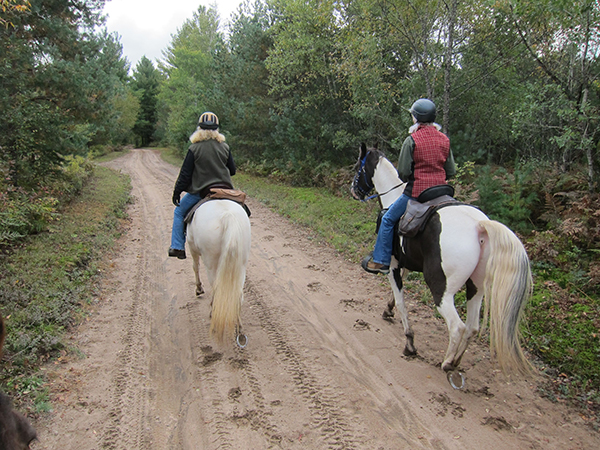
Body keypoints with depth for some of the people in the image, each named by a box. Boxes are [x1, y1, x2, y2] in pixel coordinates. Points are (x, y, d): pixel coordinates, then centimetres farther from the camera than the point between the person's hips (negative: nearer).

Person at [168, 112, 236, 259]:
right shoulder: (225, 147, 0)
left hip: (200, 191, -3)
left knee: (179, 213, 16)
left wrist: (177, 191, 3)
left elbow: (185, 174, -7)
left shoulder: (194, 148, -10)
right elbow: (232, 171, 7)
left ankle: (178, 247, 14)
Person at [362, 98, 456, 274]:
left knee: (388, 219, 9)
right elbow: (451, 171, 8)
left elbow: (403, 172, -12)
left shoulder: (411, 140, -11)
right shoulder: (444, 140, 5)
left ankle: (381, 261, 11)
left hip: (416, 192, -6)